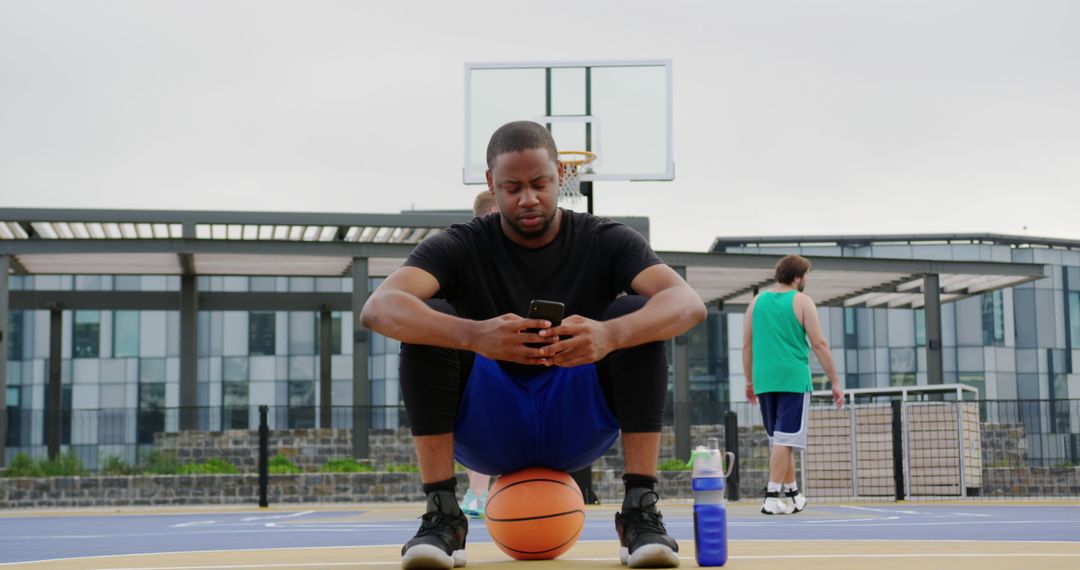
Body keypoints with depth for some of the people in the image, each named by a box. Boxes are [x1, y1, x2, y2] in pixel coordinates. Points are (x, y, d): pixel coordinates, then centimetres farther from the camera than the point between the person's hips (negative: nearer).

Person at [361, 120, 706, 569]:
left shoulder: (606, 242, -6)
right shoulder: (460, 247, -7)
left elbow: (689, 303, -24)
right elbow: (377, 308, -27)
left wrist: (610, 335, -47)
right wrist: (474, 335, -47)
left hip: (579, 425, 0)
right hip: (488, 429, 0)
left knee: (637, 316, -23)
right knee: (423, 327, -24)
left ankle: (641, 513, -21)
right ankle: (442, 518, -21)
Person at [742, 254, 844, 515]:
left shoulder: (757, 302, 11)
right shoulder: (802, 302, -2)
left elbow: (747, 345, 13)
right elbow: (819, 344, -6)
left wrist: (749, 381, 20)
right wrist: (835, 381, -2)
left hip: (764, 380, 5)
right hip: (793, 379, -5)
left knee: (780, 439, 16)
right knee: (785, 439, -6)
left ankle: (792, 493, 24)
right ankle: (772, 497, -13)